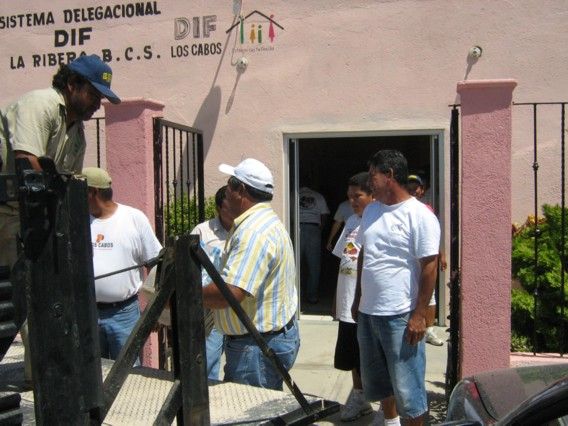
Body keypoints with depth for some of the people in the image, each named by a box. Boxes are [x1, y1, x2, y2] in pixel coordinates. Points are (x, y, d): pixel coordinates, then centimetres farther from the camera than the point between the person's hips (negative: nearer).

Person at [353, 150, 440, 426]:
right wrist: (358, 299, 17)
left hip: (400, 316, -7)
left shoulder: (419, 215, -12)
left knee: (407, 385, 2)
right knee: (376, 379, 21)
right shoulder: (371, 211, 10)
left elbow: (429, 267, -14)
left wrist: (419, 315, -16)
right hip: (367, 312, 8)